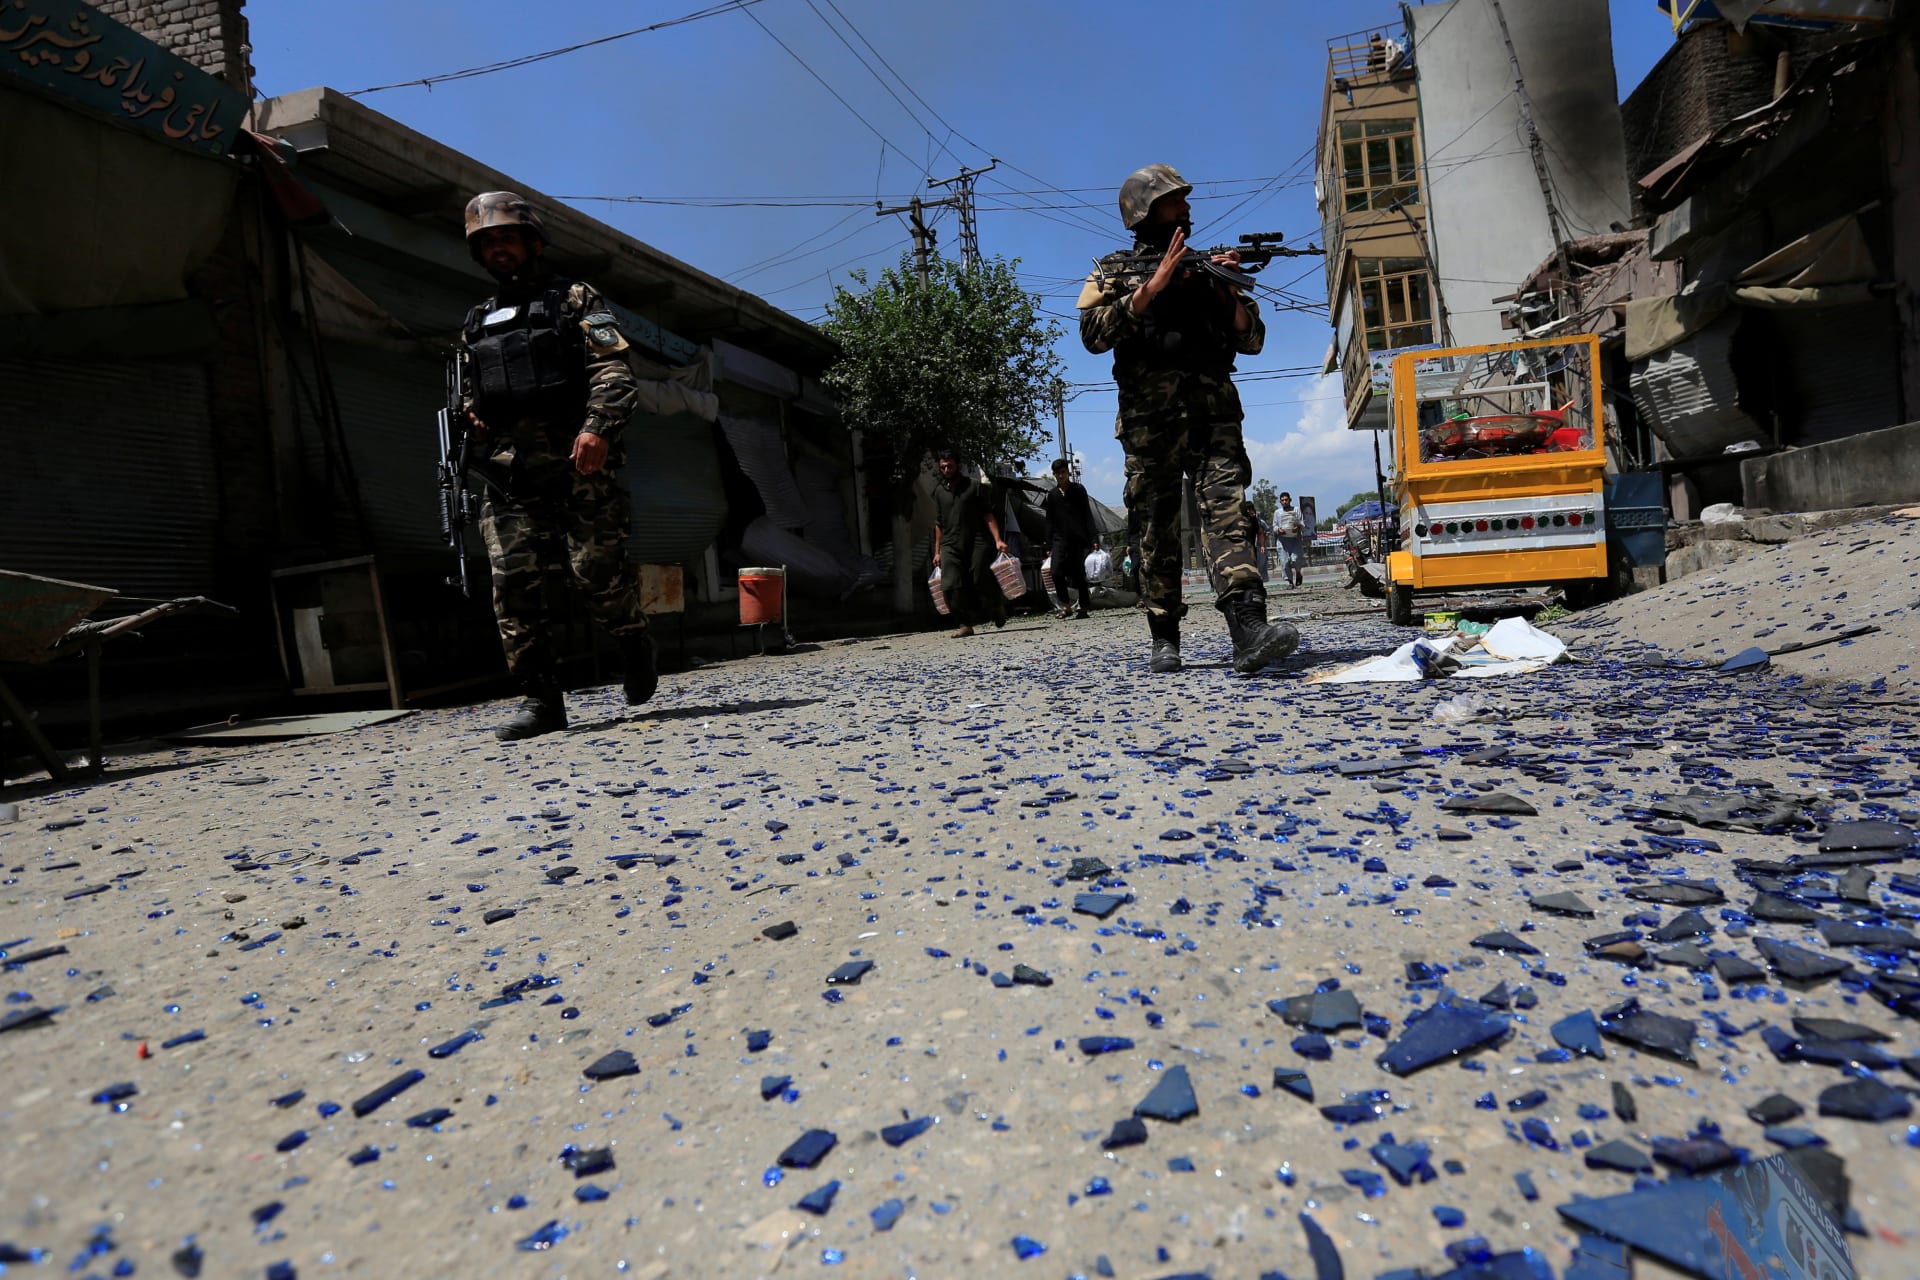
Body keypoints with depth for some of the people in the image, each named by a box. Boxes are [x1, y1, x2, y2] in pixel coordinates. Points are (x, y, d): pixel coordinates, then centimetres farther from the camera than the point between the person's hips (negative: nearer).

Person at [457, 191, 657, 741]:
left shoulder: (575, 299, 9)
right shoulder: (477, 323, 25)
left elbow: (614, 370, -5)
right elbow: (472, 394, 33)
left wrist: (598, 428, -21)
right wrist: (472, 419, 9)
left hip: (578, 464, -5)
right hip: (509, 476, 5)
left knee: (596, 569, -9)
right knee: (514, 583, -5)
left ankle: (636, 646, 21)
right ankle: (542, 700, -1)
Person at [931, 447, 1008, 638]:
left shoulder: (973, 485, 4)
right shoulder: (939, 491, 14)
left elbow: (987, 515, -1)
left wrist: (998, 540, -12)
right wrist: (937, 551, 14)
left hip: (976, 542, -3)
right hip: (950, 545, 3)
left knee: (982, 582, -5)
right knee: (950, 586, -11)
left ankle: (997, 608, 24)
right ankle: (966, 624, -2)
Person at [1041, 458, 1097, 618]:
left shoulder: (1078, 489, 4)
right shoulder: (1052, 495, 10)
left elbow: (1088, 515, 3)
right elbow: (1049, 520, 14)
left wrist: (1092, 538, -3)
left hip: (1078, 539, -2)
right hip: (1060, 538, 2)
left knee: (1079, 574, -2)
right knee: (1056, 572, -13)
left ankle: (1084, 608, 9)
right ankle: (1066, 607, -3)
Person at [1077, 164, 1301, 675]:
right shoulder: (1114, 272, 14)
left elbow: (1252, 340, 19)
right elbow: (1094, 335, -5)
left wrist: (1231, 293, 0)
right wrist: (1151, 287, -11)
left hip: (1213, 414, 2)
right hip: (1151, 419, -1)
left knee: (1228, 508, -17)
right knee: (1158, 532, 2)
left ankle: (1249, 632, -29)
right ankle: (1164, 639, 11)